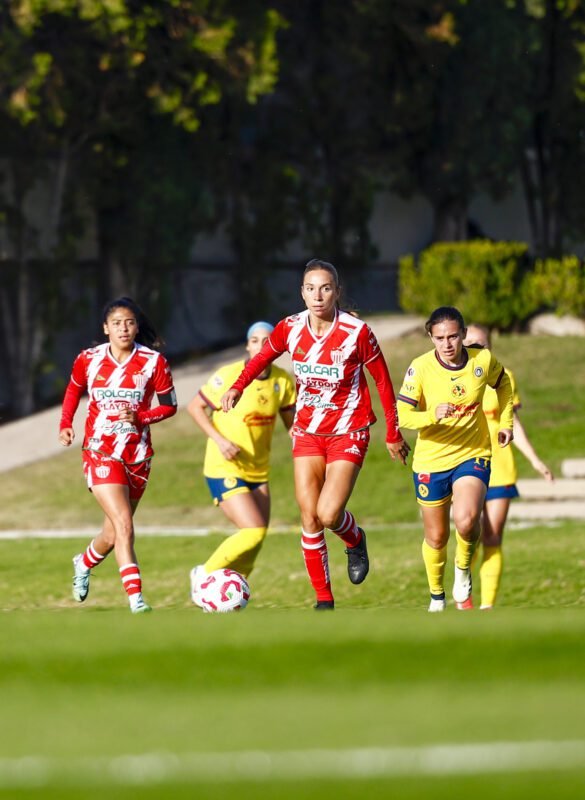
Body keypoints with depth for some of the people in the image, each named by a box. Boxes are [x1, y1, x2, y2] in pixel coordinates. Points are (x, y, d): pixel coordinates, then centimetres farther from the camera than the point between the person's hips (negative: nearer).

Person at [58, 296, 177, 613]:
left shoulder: (153, 362, -6)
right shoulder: (89, 360, -3)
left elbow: (170, 405, 2)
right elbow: (73, 390, 16)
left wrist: (140, 417, -16)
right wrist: (65, 425, 2)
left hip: (138, 455, 2)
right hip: (101, 452, -2)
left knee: (114, 534, 13)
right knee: (123, 524, -19)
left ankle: (84, 563, 46)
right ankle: (136, 599, -20)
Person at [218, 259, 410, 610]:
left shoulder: (357, 332, -17)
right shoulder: (290, 328, -8)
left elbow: (383, 380, -5)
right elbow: (263, 356, 13)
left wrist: (393, 434, 1)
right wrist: (238, 387, -4)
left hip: (348, 432, -3)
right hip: (308, 432, 3)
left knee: (328, 514, -16)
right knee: (309, 518, -2)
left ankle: (356, 541, 21)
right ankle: (324, 600, 8)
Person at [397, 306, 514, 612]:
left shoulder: (483, 360, -8)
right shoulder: (421, 367, -15)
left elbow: (503, 383, 15)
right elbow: (402, 414, -21)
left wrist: (505, 422, 8)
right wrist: (433, 415, -38)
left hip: (473, 456, 0)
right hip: (431, 461, 0)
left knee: (466, 519, -26)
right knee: (436, 538, 10)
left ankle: (463, 572, 5)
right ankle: (437, 596, 37)